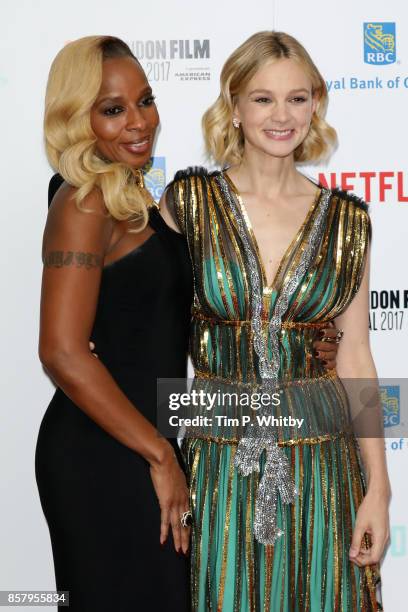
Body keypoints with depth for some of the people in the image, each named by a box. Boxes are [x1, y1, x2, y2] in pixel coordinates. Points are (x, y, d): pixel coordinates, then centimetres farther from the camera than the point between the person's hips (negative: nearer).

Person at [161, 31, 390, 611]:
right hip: (217, 460, -1)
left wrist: (378, 486, 0)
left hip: (321, 461, 1)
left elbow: (355, 355, 3)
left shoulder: (346, 219, 1)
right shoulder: (189, 201, -4)